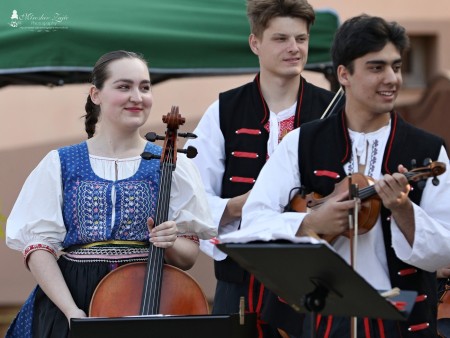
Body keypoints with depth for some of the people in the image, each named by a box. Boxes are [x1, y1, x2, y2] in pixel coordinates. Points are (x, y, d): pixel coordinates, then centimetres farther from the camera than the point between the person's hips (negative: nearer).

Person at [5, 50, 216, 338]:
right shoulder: (60, 165, 4)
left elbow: (188, 257, 8)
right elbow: (38, 246, -1)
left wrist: (171, 245, -14)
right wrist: (71, 310, -13)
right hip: (72, 296, 0)